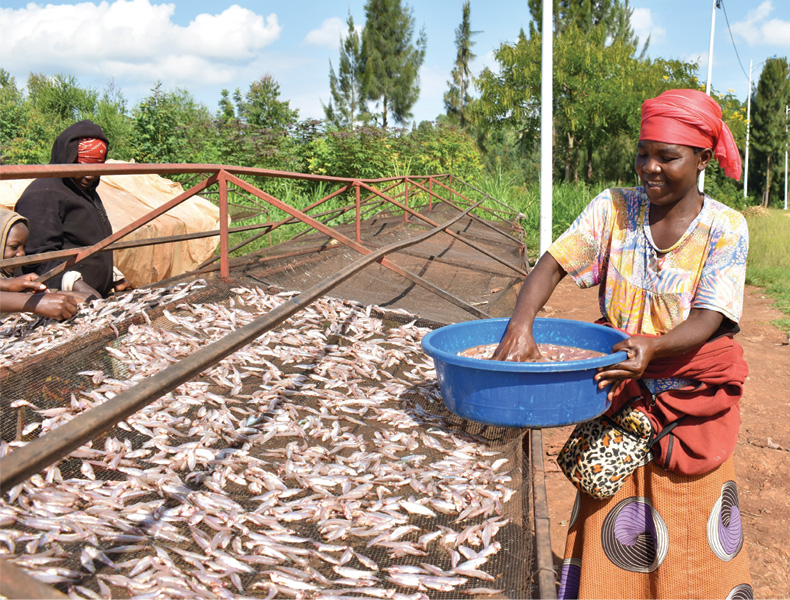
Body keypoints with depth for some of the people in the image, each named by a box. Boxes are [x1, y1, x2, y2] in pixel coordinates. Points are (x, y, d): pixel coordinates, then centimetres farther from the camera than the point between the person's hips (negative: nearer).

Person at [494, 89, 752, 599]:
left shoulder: (726, 228, -9)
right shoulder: (612, 209, -3)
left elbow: (708, 321, -18)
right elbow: (553, 264, -11)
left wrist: (652, 347, -38)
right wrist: (521, 322, -30)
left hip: (694, 390, -1)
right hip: (621, 393, 1)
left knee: (696, 537, 8)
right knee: (610, 531, 7)